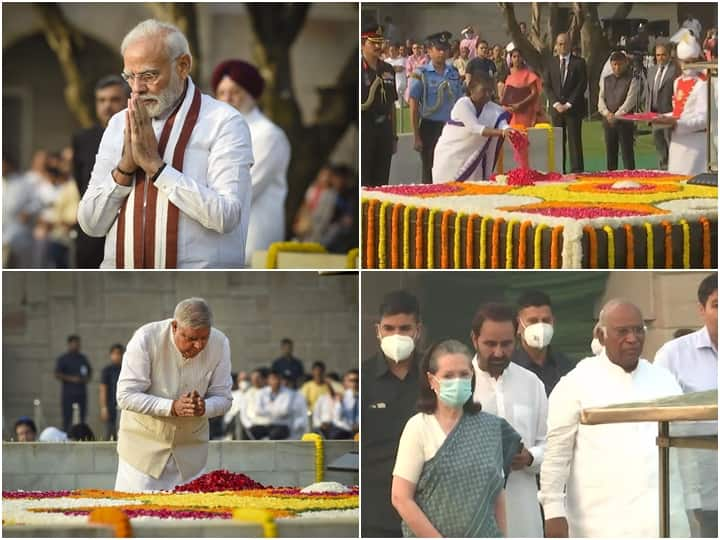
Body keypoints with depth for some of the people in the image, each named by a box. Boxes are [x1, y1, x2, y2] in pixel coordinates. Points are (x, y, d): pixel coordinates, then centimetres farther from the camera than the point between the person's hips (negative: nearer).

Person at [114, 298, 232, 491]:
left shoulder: (220, 344, -11)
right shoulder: (146, 339, -20)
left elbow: (223, 398, -3)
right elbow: (126, 396, -21)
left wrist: (203, 407, -27)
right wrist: (172, 407, -33)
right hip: (144, 443, -3)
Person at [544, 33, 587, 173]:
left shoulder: (579, 63, 2)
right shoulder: (551, 64, 11)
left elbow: (582, 86, -3)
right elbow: (547, 86, 7)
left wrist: (568, 104, -9)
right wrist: (556, 103, -6)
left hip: (573, 108, -3)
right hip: (557, 109, 3)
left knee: (574, 141, -6)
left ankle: (576, 170, -6)